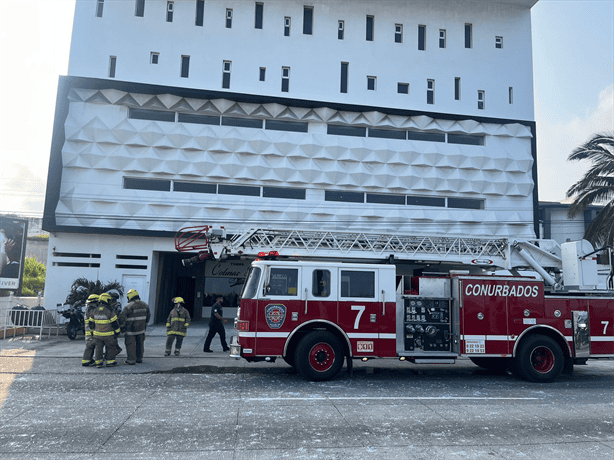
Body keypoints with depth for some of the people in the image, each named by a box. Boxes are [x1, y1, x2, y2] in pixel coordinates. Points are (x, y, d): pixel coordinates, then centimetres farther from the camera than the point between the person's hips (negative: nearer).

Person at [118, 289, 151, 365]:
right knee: (140, 344, 16)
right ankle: (139, 358, 25)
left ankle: (131, 360, 6)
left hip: (130, 329, -5)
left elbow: (121, 318, -21)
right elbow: (148, 316, 12)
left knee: (130, 344, 4)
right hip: (141, 329, 6)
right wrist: (145, 324, 24)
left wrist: (121, 326, -5)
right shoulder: (144, 305, 1)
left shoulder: (129, 306, -18)